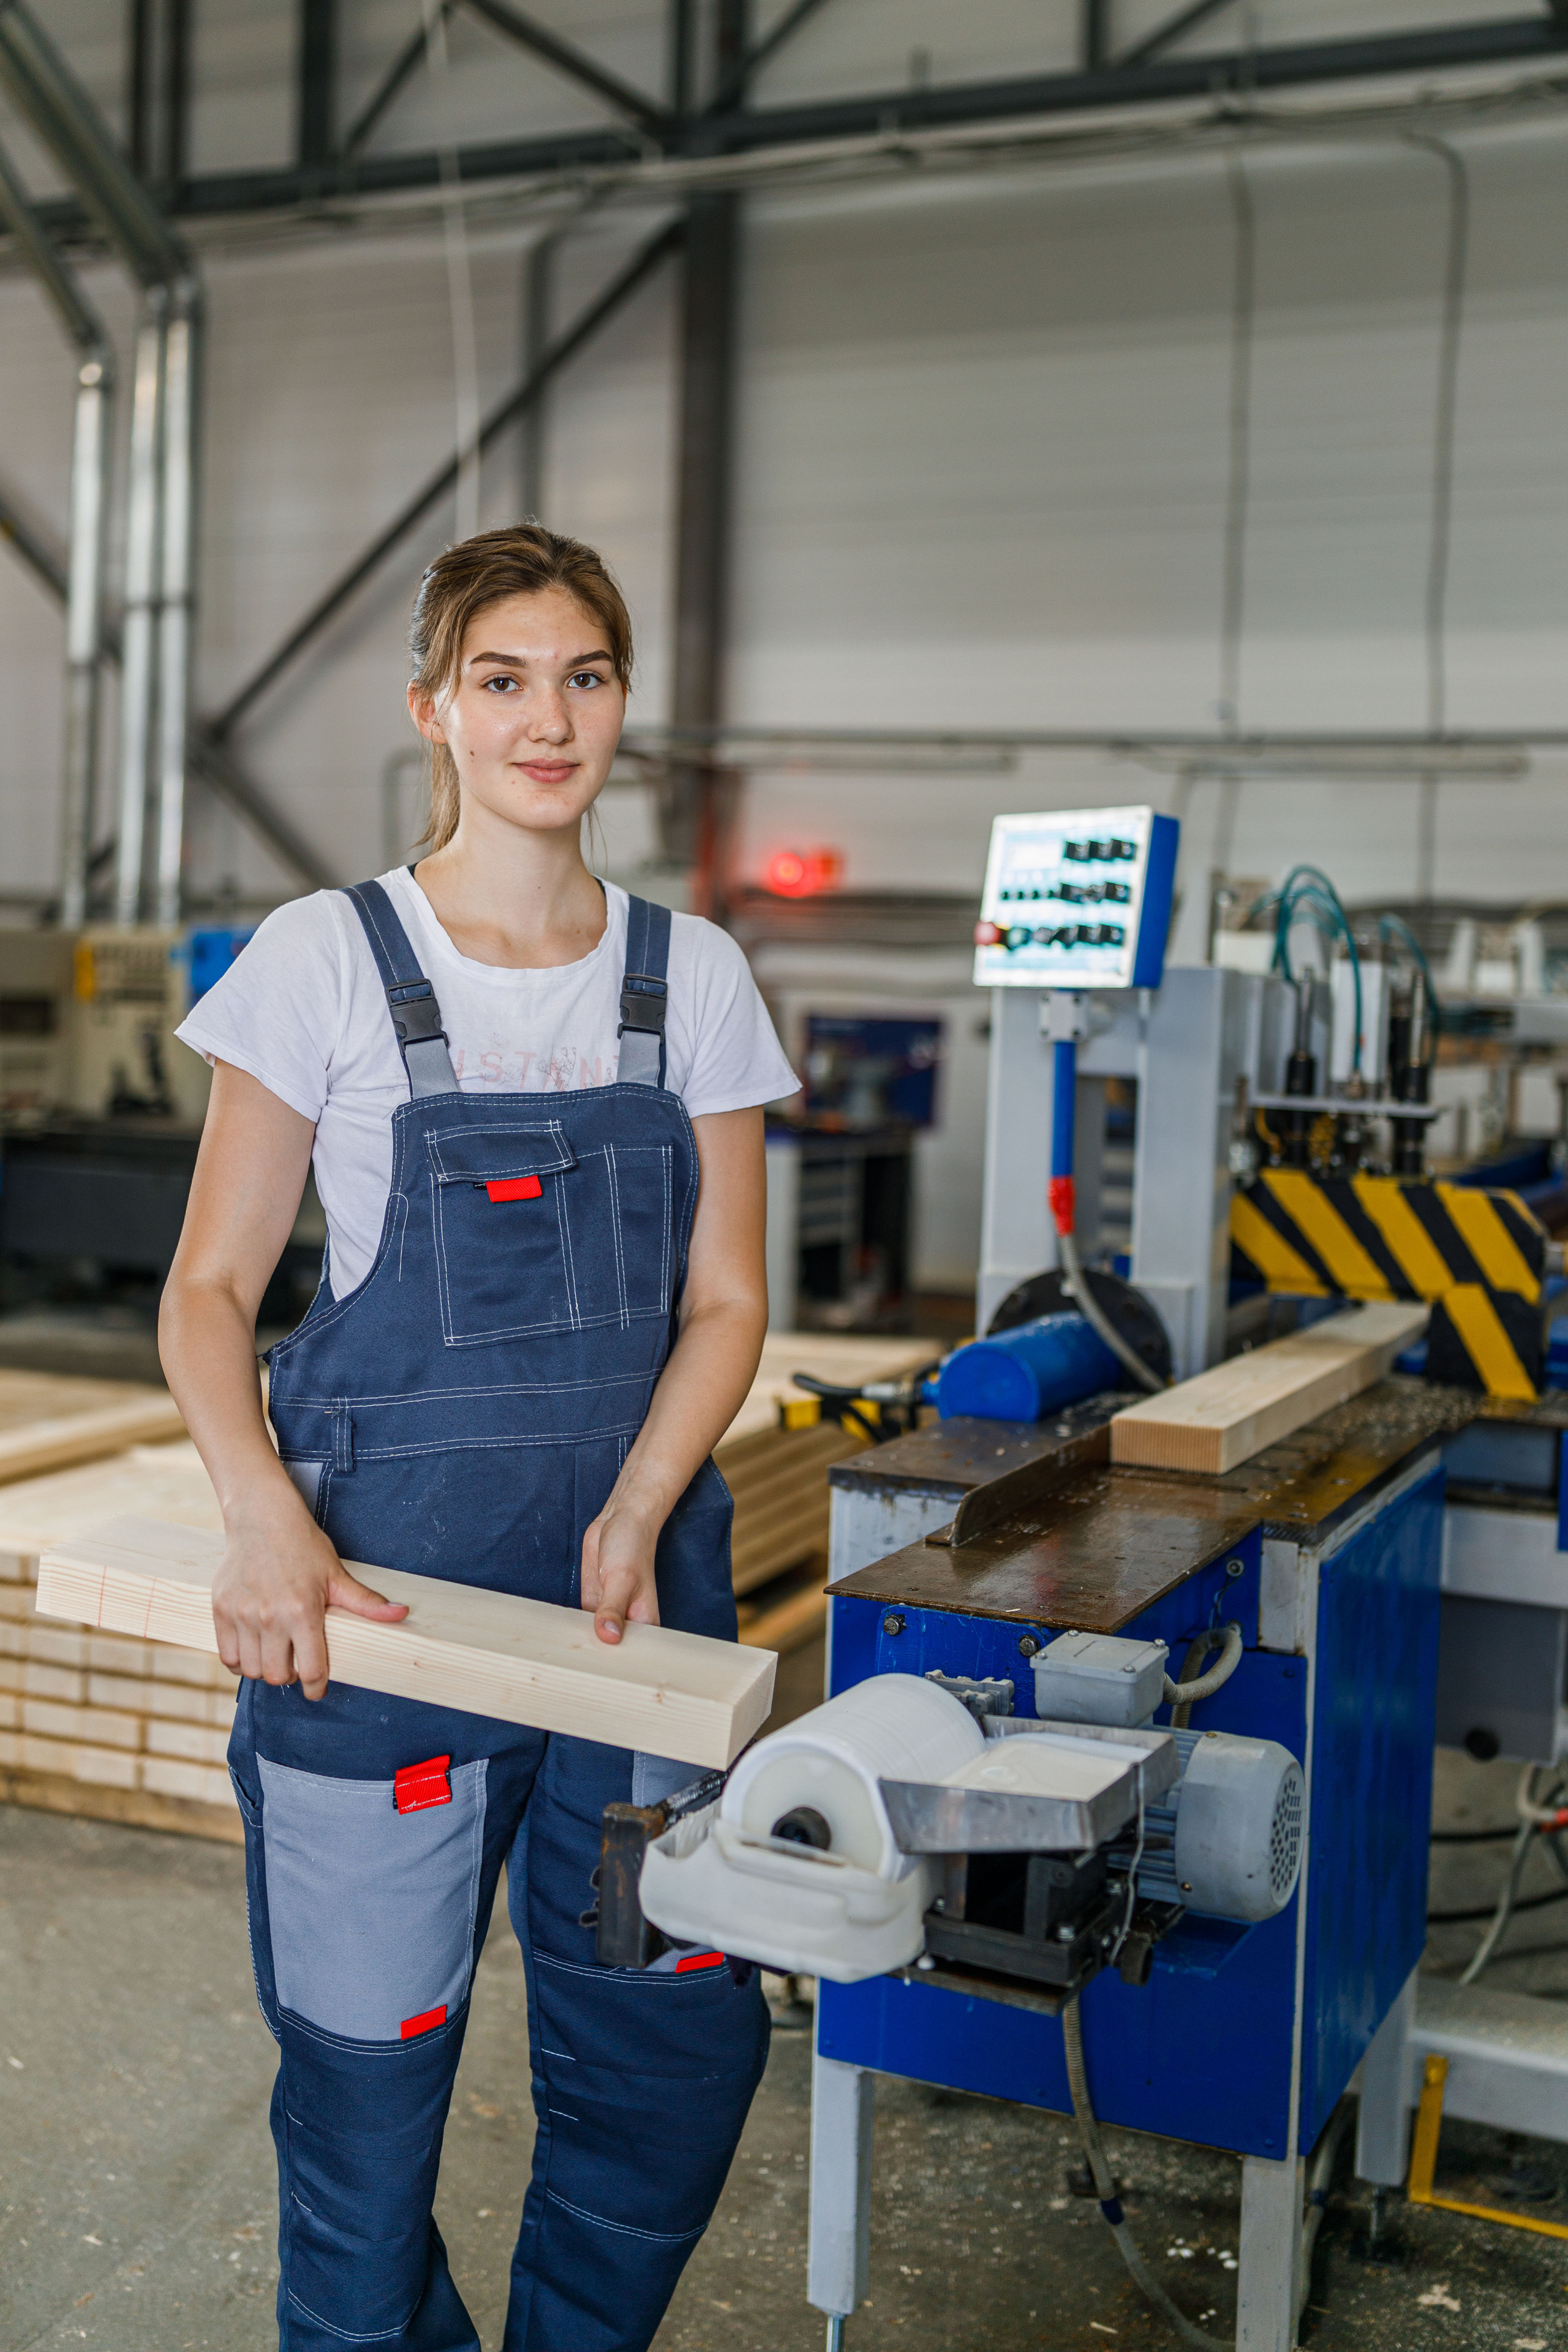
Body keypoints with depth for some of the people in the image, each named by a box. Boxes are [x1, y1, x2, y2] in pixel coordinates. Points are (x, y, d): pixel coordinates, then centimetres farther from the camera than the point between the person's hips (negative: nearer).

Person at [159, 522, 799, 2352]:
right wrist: (262, 1509, -19)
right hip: (382, 1587, -3)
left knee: (678, 2055, 9)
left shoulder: (693, 976, 5)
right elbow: (210, 1287, -1)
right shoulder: (327, 961, -4)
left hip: (632, 1575, 3)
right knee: (367, 2079, 6)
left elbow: (723, 1301, 6)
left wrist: (638, 1512, -10)